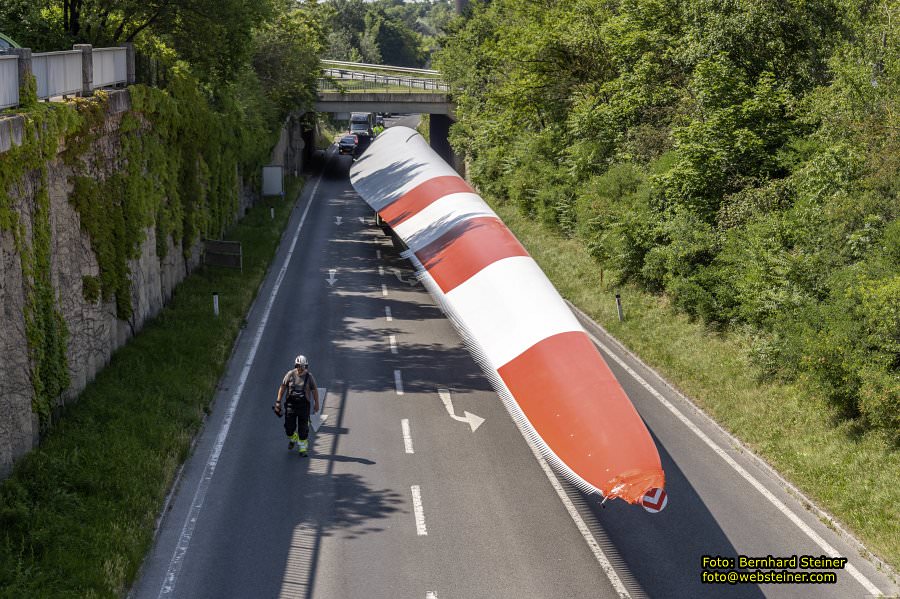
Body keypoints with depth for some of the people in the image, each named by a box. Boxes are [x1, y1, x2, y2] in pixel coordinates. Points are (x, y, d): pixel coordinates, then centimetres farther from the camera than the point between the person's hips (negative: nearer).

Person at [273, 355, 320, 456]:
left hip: (304, 405, -1)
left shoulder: (309, 376, -4)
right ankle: (293, 439, 37)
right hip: (290, 404, 1)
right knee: (289, 426, 4)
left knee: (303, 428, 0)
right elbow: (282, 388, 4)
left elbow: (314, 390, 4)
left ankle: (302, 448, 13)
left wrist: (316, 403, 5)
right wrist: (278, 401, 2)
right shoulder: (290, 374, -4)